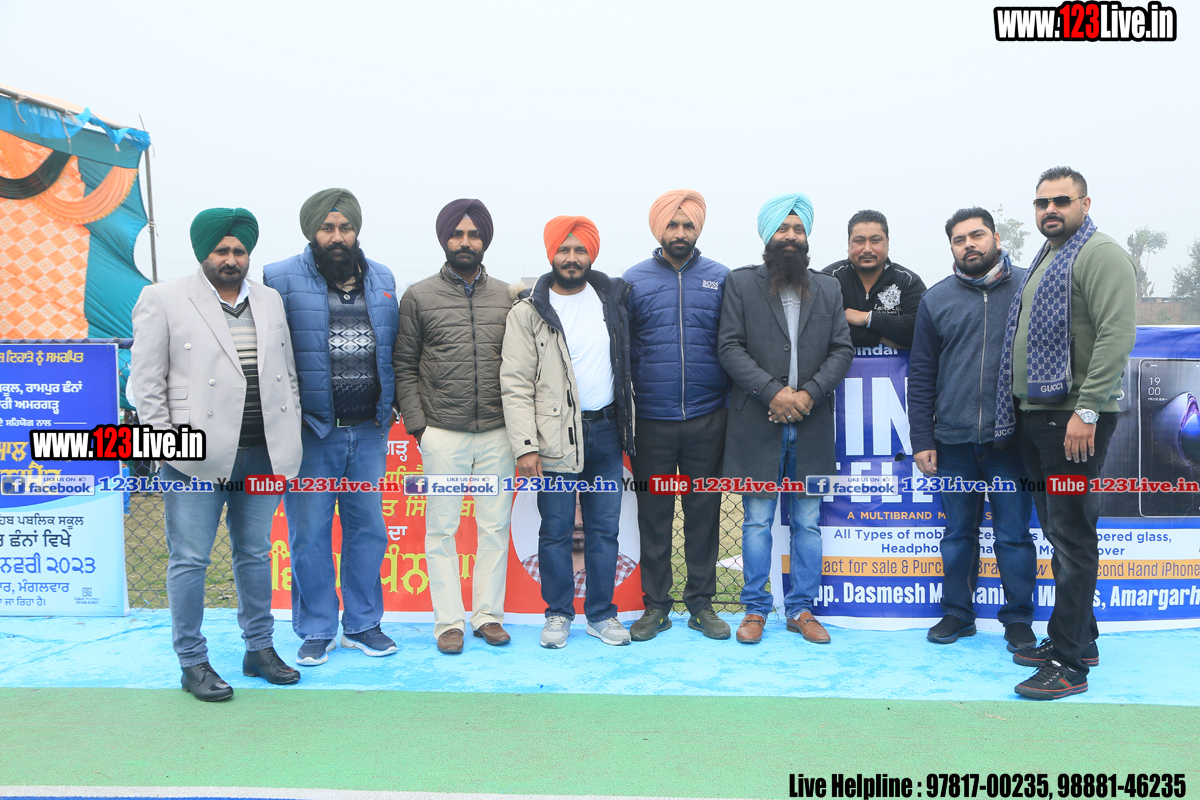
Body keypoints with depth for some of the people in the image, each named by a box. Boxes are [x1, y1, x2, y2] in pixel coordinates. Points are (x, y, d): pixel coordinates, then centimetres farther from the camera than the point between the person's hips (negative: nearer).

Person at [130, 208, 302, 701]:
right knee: (189, 560, 3)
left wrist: (289, 432, 9)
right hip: (197, 457, -4)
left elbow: (289, 371, 17)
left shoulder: (270, 301, 13)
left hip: (263, 455, 4)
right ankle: (192, 663, 16)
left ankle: (259, 649, 27)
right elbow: (146, 381, -2)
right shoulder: (162, 300, 0)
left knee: (255, 554, 14)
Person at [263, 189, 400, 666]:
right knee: (309, 534, 5)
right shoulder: (281, 278, -4)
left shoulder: (382, 279, 10)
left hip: (367, 430, 4)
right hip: (311, 430, -4)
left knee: (368, 528, 11)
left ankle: (362, 623, 26)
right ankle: (317, 630, 21)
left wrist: (387, 409, 10)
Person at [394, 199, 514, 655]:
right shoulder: (419, 296, 4)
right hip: (443, 435, -2)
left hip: (498, 434, 2)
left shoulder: (507, 296, 10)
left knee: (495, 527, 7)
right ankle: (449, 621, 14)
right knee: (442, 530, 3)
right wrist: (416, 424, -4)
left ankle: (489, 614, 20)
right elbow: (404, 366, 4)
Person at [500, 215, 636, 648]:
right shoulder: (529, 311, -4)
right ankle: (558, 613, 21)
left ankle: (601, 613, 22)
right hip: (557, 437, -3)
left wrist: (627, 426, 12)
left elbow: (625, 362, 18)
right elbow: (515, 385, -8)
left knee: (605, 528, 9)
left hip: (606, 432, 3)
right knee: (555, 530, 5)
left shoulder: (613, 296, 8)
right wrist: (525, 446, -14)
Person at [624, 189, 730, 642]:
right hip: (652, 421, 0)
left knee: (704, 513, 8)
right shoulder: (633, 281, 5)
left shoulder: (721, 278, 6)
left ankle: (701, 603, 20)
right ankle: (655, 605, 18)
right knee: (653, 515, 6)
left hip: (708, 420, 1)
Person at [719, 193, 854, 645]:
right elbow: (729, 346, -4)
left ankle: (802, 610, 21)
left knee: (808, 522, 9)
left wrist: (809, 393, -9)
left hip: (810, 423, 3)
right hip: (757, 421, -2)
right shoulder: (741, 283, 3)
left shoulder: (829, 289, 13)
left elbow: (842, 350, 6)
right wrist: (772, 391, -14)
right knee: (757, 520, 4)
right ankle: (755, 609, 17)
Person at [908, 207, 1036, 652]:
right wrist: (921, 439, 3)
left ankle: (1018, 618, 20)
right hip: (953, 440, 2)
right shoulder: (936, 298, 8)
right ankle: (957, 613, 26)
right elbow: (921, 374, 8)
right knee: (958, 533, 12)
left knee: (1014, 535, 5)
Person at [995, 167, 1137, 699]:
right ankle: (1078, 638, 27)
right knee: (1058, 533, 14)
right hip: (1033, 416, 9)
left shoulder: (1100, 255, -8)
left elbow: (1117, 336, -19)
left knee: (1072, 535, -6)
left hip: (1074, 418, -9)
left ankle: (1069, 664, 0)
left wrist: (1086, 411, -24)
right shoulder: (1043, 261, 20)